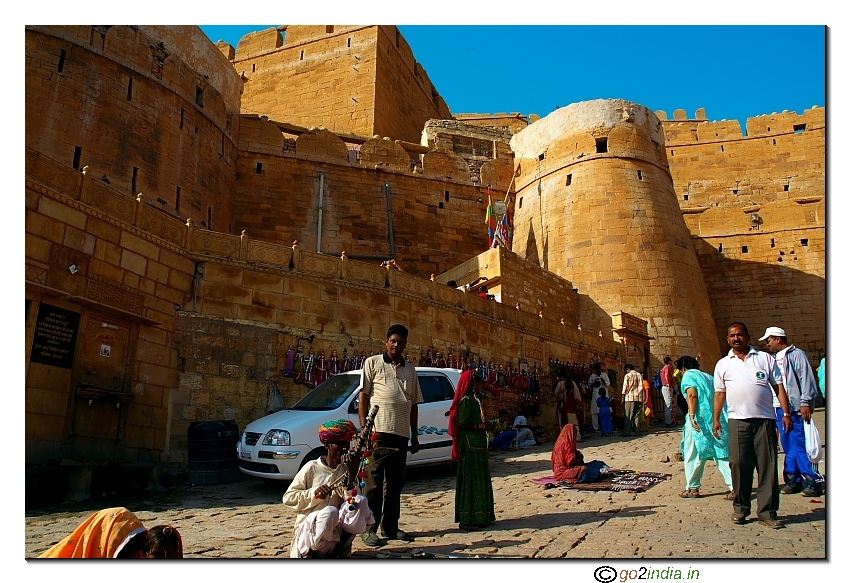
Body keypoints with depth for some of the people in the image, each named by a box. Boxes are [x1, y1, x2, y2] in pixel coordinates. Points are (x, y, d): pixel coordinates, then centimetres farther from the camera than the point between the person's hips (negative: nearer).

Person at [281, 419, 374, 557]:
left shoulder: (346, 470, 6)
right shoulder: (312, 467, -3)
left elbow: (352, 501, -8)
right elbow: (288, 497, -5)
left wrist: (352, 474, -18)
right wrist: (314, 493, -18)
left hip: (336, 530, 4)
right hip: (309, 529, -3)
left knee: (361, 501, -21)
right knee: (329, 512, -36)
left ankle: (337, 549, -10)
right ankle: (307, 551, -11)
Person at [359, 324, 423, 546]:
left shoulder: (410, 370, 16)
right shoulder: (372, 363, 4)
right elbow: (363, 396, -1)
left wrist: (414, 435, 15)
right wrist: (365, 428, -10)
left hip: (401, 433, 5)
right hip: (378, 430, -5)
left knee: (395, 482, 11)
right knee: (374, 481, -3)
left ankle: (390, 526, 20)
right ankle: (369, 529, 3)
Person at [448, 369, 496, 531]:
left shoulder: (475, 399, 16)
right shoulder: (466, 400, -13)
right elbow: (461, 423, -18)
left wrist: (485, 425, 7)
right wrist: (482, 426, -19)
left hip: (478, 445, 10)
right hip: (470, 446, -10)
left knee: (481, 480, 13)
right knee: (471, 480, -8)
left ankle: (479, 516, 21)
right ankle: (468, 519, -4)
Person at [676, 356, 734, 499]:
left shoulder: (688, 376, 4)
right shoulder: (709, 376, 23)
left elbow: (692, 395, -13)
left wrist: (692, 416, -20)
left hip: (700, 420, -6)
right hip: (719, 419, 6)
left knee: (693, 455, 6)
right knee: (722, 454, 5)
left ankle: (692, 488, 12)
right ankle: (734, 488, -3)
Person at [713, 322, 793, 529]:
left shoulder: (765, 358, 10)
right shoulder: (723, 364, 12)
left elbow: (778, 387, 8)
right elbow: (719, 393, 12)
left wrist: (786, 413, -1)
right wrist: (716, 419, 7)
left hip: (765, 419, 0)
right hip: (738, 420, 1)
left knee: (767, 466, 0)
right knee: (739, 464, 1)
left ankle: (767, 512, 6)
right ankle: (740, 508, 14)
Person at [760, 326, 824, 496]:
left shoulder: (796, 355, -3)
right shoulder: (773, 359, 19)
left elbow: (807, 379, -10)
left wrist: (805, 402, -17)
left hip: (796, 408, -7)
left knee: (801, 445, -7)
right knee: (788, 446, 9)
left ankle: (812, 482, 0)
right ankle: (793, 480, 15)